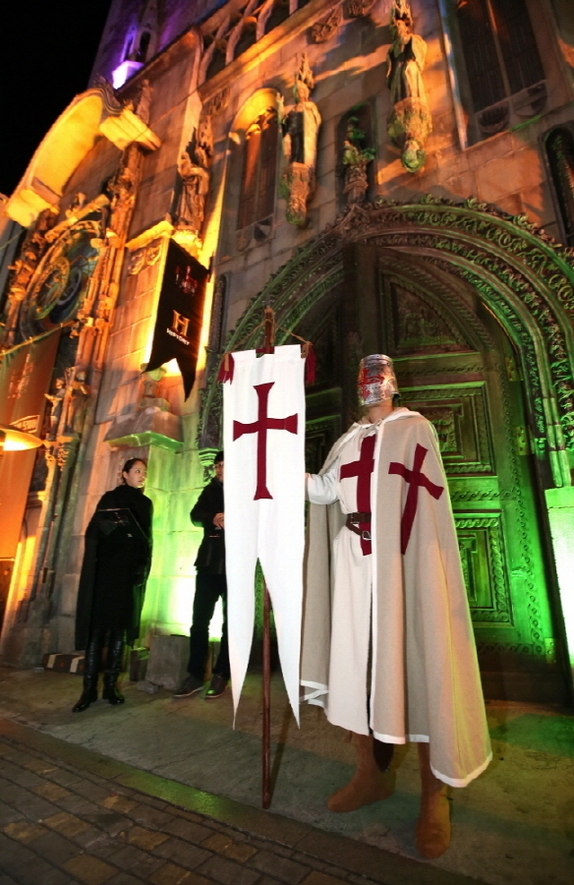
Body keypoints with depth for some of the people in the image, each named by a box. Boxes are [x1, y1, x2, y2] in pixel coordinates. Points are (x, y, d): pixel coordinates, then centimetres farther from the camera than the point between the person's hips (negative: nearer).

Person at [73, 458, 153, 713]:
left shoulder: (145, 503, 16)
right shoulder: (109, 498, 8)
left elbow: (147, 539, 14)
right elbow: (93, 532, 1)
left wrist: (144, 567, 1)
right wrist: (94, 564, -12)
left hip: (131, 570, 2)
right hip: (106, 567, -2)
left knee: (120, 625, 3)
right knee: (97, 624, -4)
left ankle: (111, 684, 8)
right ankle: (89, 688, 1)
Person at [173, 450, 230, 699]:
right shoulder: (211, 490, 13)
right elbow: (195, 515, 0)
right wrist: (213, 518, -21)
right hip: (209, 561, 4)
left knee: (231, 620, 5)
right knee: (200, 618, 4)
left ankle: (221, 675, 16)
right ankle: (195, 674, 16)